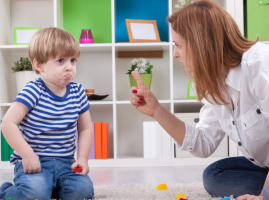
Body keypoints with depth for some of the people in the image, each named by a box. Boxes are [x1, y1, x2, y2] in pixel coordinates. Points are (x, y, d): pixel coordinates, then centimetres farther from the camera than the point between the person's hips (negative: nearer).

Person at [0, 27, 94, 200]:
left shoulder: (78, 92, 5)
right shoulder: (33, 91, -11)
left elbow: (86, 128, 12)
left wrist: (83, 158, -1)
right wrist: (28, 155, -21)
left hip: (65, 162, 5)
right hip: (34, 162, -4)